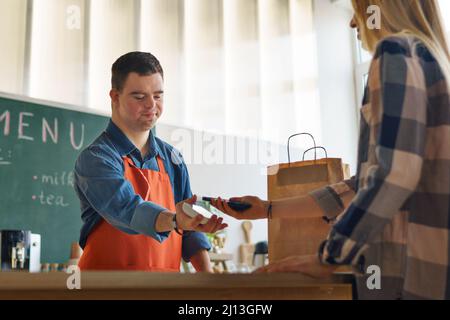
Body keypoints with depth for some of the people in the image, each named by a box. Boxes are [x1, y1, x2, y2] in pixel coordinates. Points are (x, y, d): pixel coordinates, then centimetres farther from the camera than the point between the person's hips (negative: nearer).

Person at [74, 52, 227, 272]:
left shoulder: (171, 158, 10)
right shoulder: (95, 158, -7)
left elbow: (189, 231, 10)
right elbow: (126, 208, -24)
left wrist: (206, 271, -5)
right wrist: (175, 221, -40)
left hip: (166, 275, 4)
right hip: (108, 272, -3)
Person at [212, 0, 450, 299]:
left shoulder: (397, 50, -7)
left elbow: (395, 172, -20)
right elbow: (363, 184, 17)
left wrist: (327, 259, -13)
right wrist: (268, 209, 18)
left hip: (415, 270, -8)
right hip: (425, 262, 9)